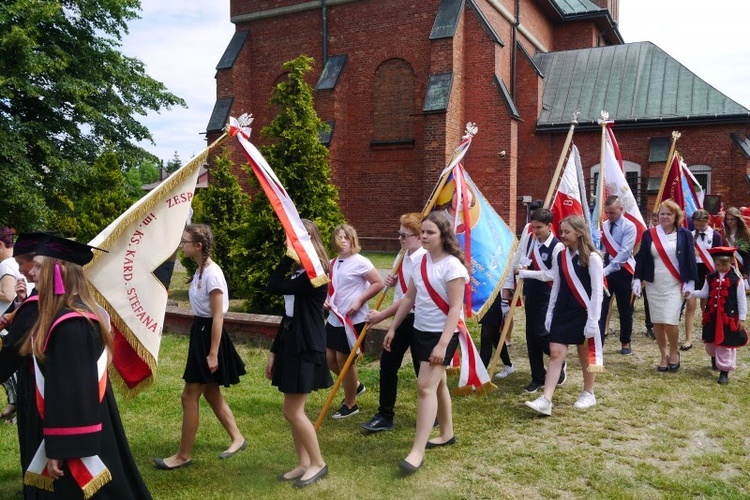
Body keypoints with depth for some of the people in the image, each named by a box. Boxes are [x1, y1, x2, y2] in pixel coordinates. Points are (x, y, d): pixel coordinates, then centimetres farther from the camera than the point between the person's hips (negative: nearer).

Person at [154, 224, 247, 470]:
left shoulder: (212, 273, -20)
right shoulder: (201, 270, 8)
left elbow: (218, 316, -20)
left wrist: (213, 353, -20)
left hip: (209, 335, -10)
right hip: (200, 333, 10)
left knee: (190, 396, -1)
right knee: (211, 393, 17)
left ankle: (183, 455, 11)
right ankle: (237, 438, 30)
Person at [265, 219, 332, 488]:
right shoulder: (297, 272, 14)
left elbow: (274, 287, -22)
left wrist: (289, 256, -13)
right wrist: (274, 351, 14)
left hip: (306, 347, -9)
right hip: (290, 344, 9)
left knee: (292, 411, -4)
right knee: (294, 410, 12)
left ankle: (318, 463, 11)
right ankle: (303, 464, 22)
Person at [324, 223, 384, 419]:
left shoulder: (360, 262, -12)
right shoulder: (334, 263, 9)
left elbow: (379, 283, -14)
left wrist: (359, 301, -18)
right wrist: (327, 300, 2)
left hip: (353, 320, -8)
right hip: (334, 318, 8)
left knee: (343, 359, 0)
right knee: (329, 358, 11)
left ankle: (350, 404, 18)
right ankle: (355, 385, 36)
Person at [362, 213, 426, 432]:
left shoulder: (423, 260, -20)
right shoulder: (403, 257, 7)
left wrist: (382, 315, -19)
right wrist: (392, 281, 0)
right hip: (402, 318, 8)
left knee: (421, 368, 6)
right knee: (387, 363, 6)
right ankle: (385, 415, 16)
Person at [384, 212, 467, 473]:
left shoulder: (452, 265, -16)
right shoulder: (421, 261, 6)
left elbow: (455, 308, -20)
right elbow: (409, 298, 13)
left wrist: (443, 344, -25)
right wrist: (392, 328, 12)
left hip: (442, 334, -8)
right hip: (421, 331, 8)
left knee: (425, 386, -13)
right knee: (437, 383, 18)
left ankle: (417, 451, -11)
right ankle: (447, 433, 34)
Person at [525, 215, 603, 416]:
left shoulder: (592, 258, -11)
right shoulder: (561, 256, 7)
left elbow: (597, 291, -13)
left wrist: (593, 321, -17)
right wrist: (549, 313, 10)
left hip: (583, 313, -5)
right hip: (562, 312, 5)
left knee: (585, 354, 10)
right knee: (555, 353, -2)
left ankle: (588, 394, 30)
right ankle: (546, 400, -6)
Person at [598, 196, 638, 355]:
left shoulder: (629, 227, -9)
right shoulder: (603, 226, 6)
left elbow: (624, 252, -19)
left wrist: (607, 270, -27)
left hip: (622, 272, -3)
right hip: (603, 271, 3)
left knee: (625, 310, 11)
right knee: (600, 308, -4)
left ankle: (625, 343, 29)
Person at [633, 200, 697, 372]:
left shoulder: (684, 235, -1)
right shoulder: (649, 234, 2)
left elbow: (690, 259, 1)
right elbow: (641, 258, 4)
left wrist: (690, 282, -3)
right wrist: (637, 279, -1)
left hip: (675, 285, -2)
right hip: (653, 285, 2)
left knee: (670, 321, -11)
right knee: (657, 322, 5)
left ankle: (674, 351, 14)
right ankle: (664, 355, 20)